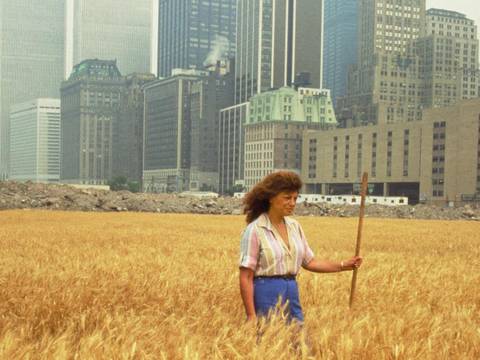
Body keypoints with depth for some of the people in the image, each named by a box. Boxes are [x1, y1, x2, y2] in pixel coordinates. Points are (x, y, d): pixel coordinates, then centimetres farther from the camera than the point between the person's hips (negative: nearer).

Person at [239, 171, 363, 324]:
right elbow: (245, 278, -13)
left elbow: (309, 262, 16)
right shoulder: (255, 230, -12)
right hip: (266, 294, -7)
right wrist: (251, 316, -18)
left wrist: (343, 265, 5)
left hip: (292, 294, 7)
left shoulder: (294, 226, 9)